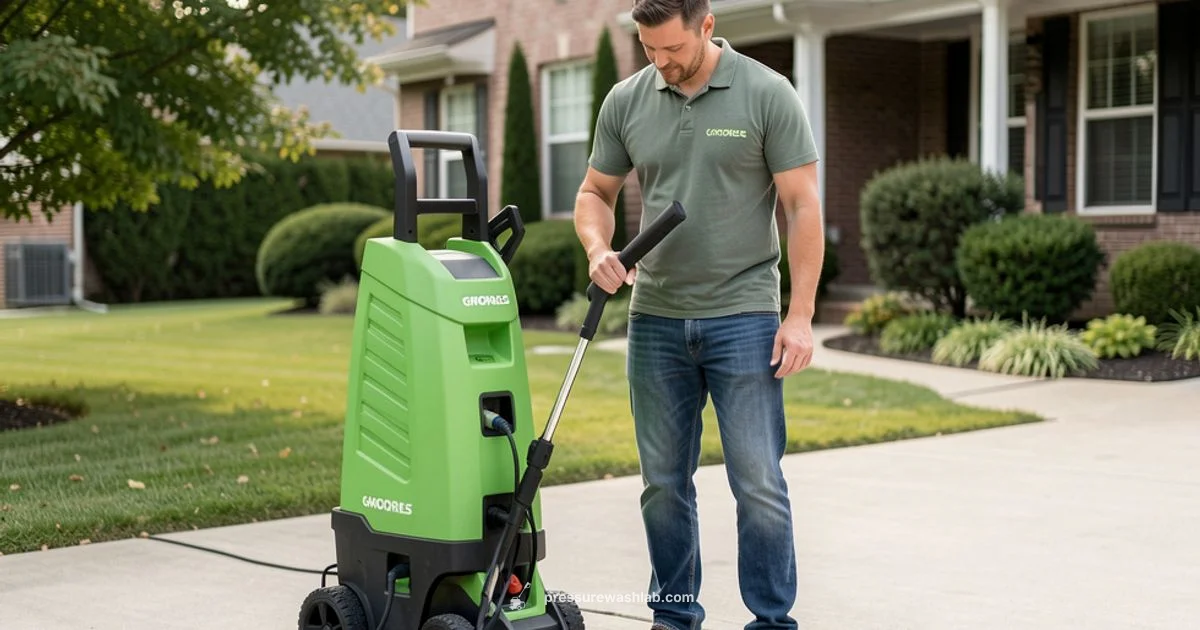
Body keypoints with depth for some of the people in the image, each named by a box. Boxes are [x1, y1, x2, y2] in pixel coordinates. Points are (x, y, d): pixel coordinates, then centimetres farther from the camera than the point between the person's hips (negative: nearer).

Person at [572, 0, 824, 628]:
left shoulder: (768, 95, -6)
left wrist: (800, 315, -12)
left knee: (757, 480, -3)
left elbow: (802, 206, -6)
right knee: (664, 481, 10)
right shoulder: (625, 101, 5)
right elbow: (595, 192, 14)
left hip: (743, 316, -4)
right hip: (656, 318, 4)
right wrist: (598, 249, -8)